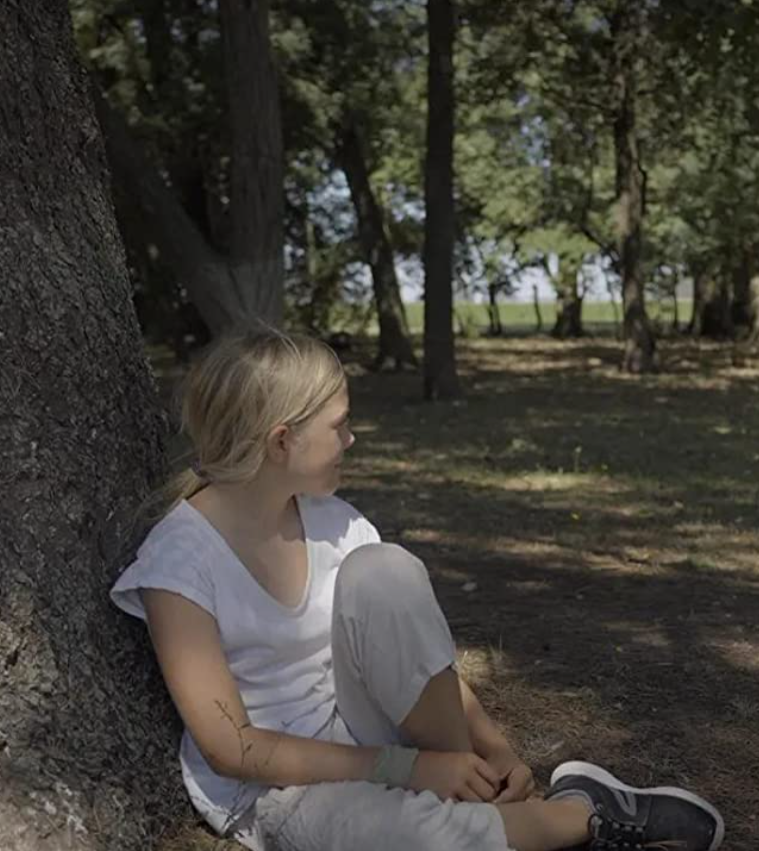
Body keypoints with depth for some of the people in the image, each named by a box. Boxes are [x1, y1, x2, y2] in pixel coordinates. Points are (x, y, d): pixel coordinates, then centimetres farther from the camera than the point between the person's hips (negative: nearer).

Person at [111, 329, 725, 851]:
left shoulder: (332, 520, -4)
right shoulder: (179, 562, -20)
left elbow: (415, 643, 3)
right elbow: (232, 749, -20)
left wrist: (493, 746, -14)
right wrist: (406, 768, -25)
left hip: (359, 731, 5)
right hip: (270, 786, -5)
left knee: (380, 569, -26)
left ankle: (468, 789, -15)